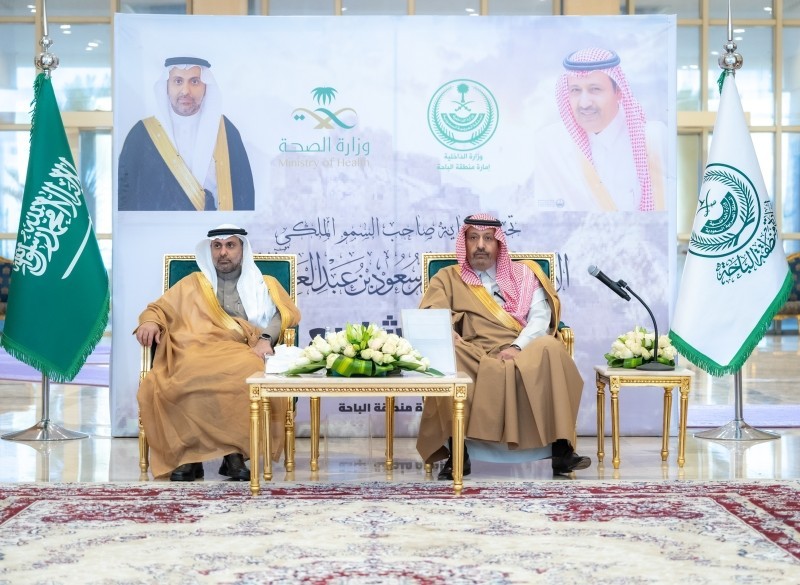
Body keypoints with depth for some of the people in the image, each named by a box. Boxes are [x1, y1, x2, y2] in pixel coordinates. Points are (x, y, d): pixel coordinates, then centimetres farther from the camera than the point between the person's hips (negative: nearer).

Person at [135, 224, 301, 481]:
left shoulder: (265, 284, 25)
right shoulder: (192, 283, 30)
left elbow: (286, 313, 8)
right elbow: (158, 308, 26)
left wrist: (266, 338, -13)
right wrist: (150, 322, 0)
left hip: (241, 353, -1)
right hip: (195, 353, 1)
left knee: (252, 373, -38)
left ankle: (234, 452, -33)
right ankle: (188, 454, -31)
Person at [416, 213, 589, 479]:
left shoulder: (523, 274, 20)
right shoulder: (448, 278, 19)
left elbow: (541, 317, 5)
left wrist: (516, 347, -14)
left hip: (526, 354, 1)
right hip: (475, 359, 0)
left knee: (549, 348, -32)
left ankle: (561, 450, -31)